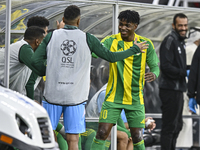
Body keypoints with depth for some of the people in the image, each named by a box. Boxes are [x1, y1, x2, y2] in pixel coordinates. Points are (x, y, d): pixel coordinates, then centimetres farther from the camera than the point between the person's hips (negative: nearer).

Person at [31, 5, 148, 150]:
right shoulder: (88, 38, -1)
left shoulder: (52, 36, 2)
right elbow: (110, 56, 5)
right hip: (76, 96, -1)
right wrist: (135, 49, 17)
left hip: (53, 93, 1)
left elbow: (36, 60, -1)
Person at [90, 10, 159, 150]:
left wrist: (154, 74, -22)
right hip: (113, 97, 0)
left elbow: (155, 66, 2)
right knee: (102, 134, -8)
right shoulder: (111, 41, -4)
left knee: (137, 138, 1)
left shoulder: (146, 44, -1)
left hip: (135, 99, 1)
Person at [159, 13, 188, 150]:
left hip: (178, 90, 10)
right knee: (169, 126, -8)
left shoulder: (180, 41, 19)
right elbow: (166, 66, -21)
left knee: (177, 126, 18)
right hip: (170, 90, -10)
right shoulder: (170, 40, -13)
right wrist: (184, 73, -19)